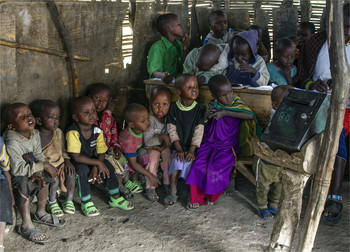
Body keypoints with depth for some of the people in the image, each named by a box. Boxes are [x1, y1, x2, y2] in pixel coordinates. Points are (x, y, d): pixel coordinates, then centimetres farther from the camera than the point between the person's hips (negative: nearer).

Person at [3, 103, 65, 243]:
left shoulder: (35, 134, -5)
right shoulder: (12, 144, -31)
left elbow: (39, 156, 0)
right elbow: (18, 169, -33)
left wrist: (38, 171, -21)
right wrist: (43, 166, -27)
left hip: (29, 172, 9)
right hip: (11, 176, -8)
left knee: (45, 176, -1)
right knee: (23, 183, -33)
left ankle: (40, 213, 17)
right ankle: (26, 225, -24)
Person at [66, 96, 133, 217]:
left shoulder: (97, 131, -9)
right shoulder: (73, 133, -27)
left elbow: (101, 153, -7)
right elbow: (76, 157, -32)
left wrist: (96, 168, -26)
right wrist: (98, 163, -30)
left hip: (91, 159, 6)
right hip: (76, 163, -5)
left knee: (108, 166, -15)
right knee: (82, 169, -35)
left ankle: (115, 198, 2)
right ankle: (86, 203, -20)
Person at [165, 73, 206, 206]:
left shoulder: (199, 109, -1)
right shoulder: (173, 108, 0)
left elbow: (199, 132, -6)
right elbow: (172, 131, -3)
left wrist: (191, 150, -17)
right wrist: (179, 149, -13)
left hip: (192, 147, 0)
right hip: (178, 146, 0)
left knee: (189, 160, -26)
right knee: (177, 160, -26)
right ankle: (173, 192, -20)